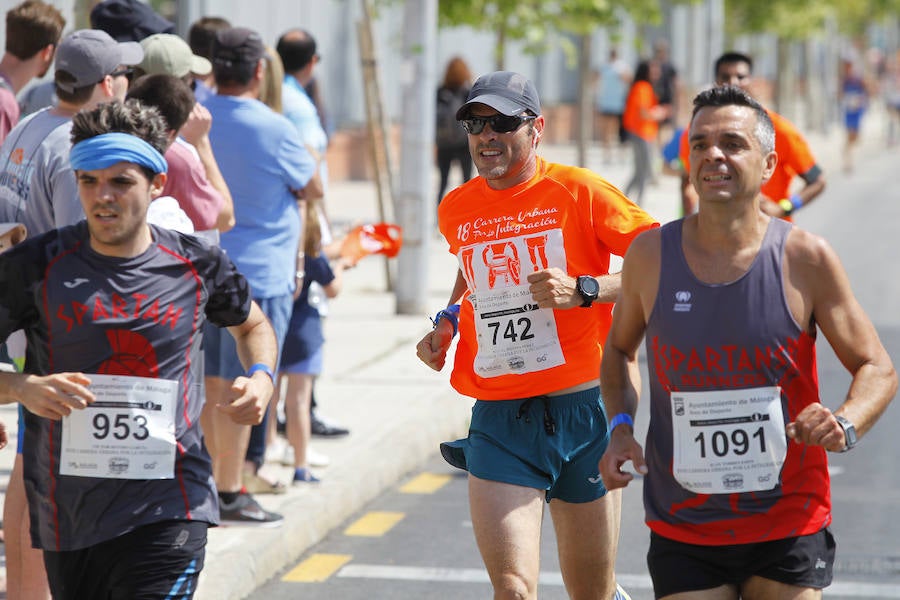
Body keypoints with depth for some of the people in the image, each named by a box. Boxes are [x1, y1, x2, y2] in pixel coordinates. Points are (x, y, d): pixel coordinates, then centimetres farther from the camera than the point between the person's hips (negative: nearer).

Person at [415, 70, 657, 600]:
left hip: (582, 414, -2)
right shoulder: (457, 210, 9)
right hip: (498, 422, 2)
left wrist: (583, 291, -19)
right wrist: (449, 322, 15)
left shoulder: (579, 191, -6)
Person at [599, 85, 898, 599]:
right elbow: (621, 349, 15)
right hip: (682, 532, 1)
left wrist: (846, 425, -21)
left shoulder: (806, 259, -8)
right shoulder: (650, 256, -3)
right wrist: (621, 428, -2)